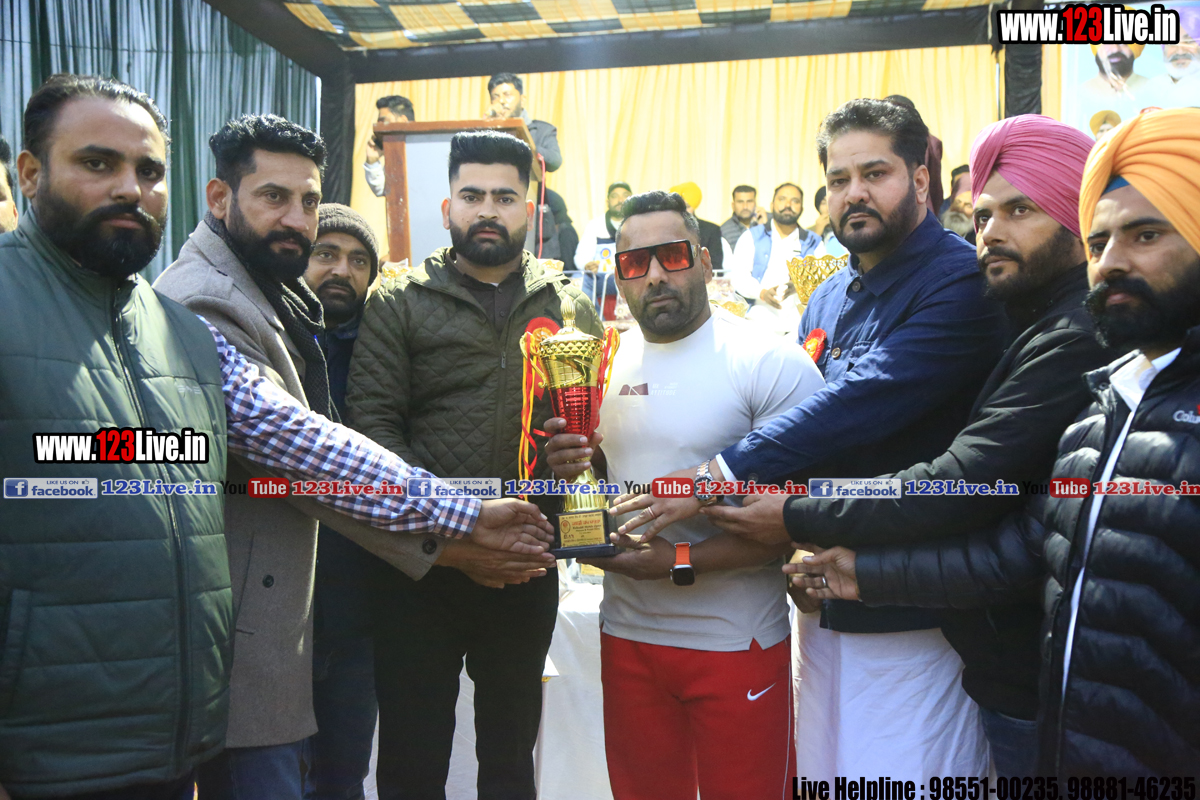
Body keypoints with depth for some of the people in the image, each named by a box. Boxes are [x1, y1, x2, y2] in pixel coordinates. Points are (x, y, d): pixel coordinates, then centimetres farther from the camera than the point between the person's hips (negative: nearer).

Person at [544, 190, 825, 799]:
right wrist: (569, 469, -6)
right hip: (625, 634, 5)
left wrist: (681, 560, -21)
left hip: (735, 643, -4)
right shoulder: (603, 363, 6)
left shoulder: (773, 363, -11)